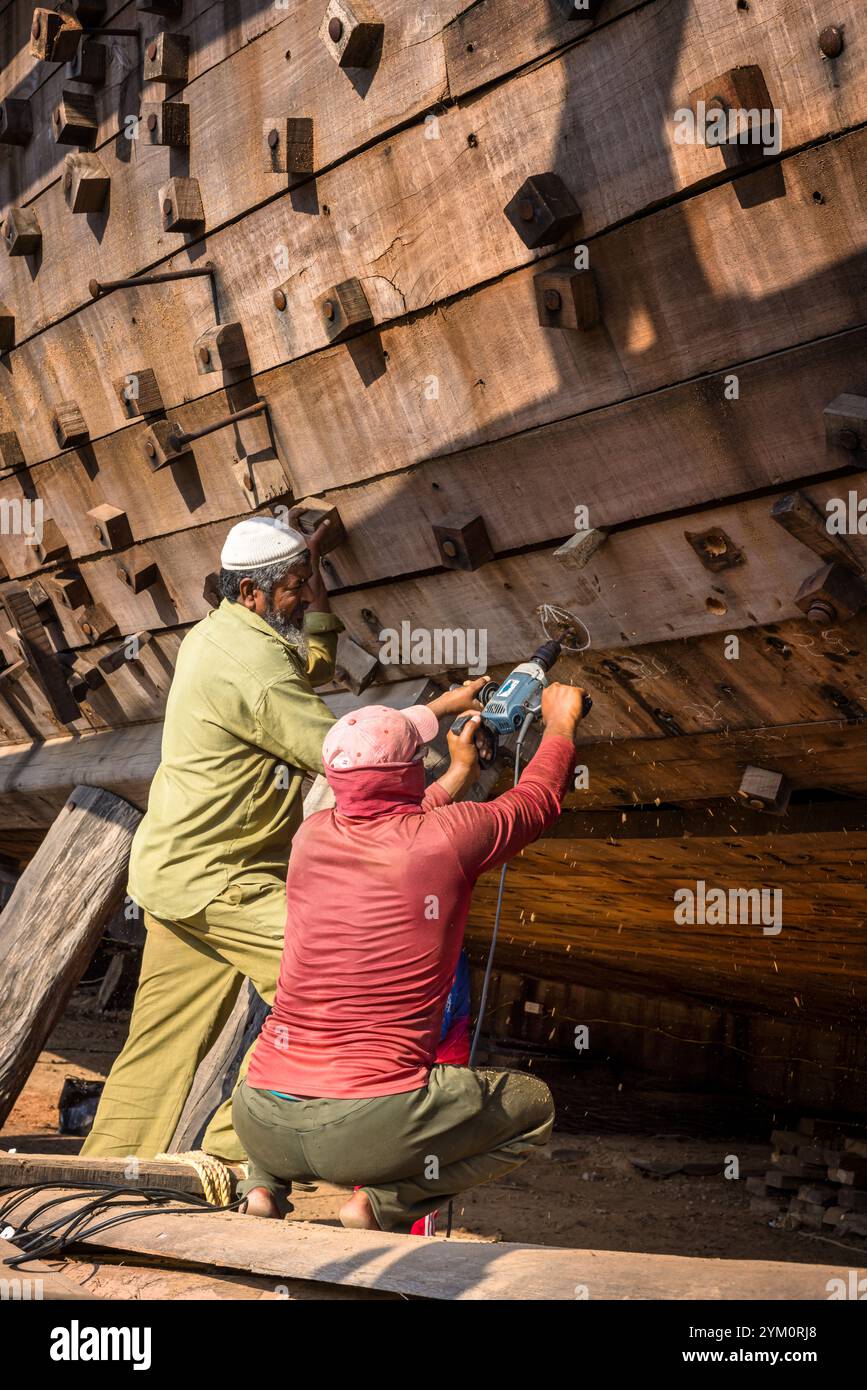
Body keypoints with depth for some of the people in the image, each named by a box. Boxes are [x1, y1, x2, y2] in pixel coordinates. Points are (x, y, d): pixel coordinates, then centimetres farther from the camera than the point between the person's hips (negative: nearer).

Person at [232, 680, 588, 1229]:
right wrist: (561, 723, 32)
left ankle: (264, 1181, 16)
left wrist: (459, 773, 42)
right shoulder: (450, 837, -8)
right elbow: (539, 799, 13)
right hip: (370, 1127, -5)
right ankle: (385, 1203, 1)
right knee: (534, 1107, 17)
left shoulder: (312, 835, 5)